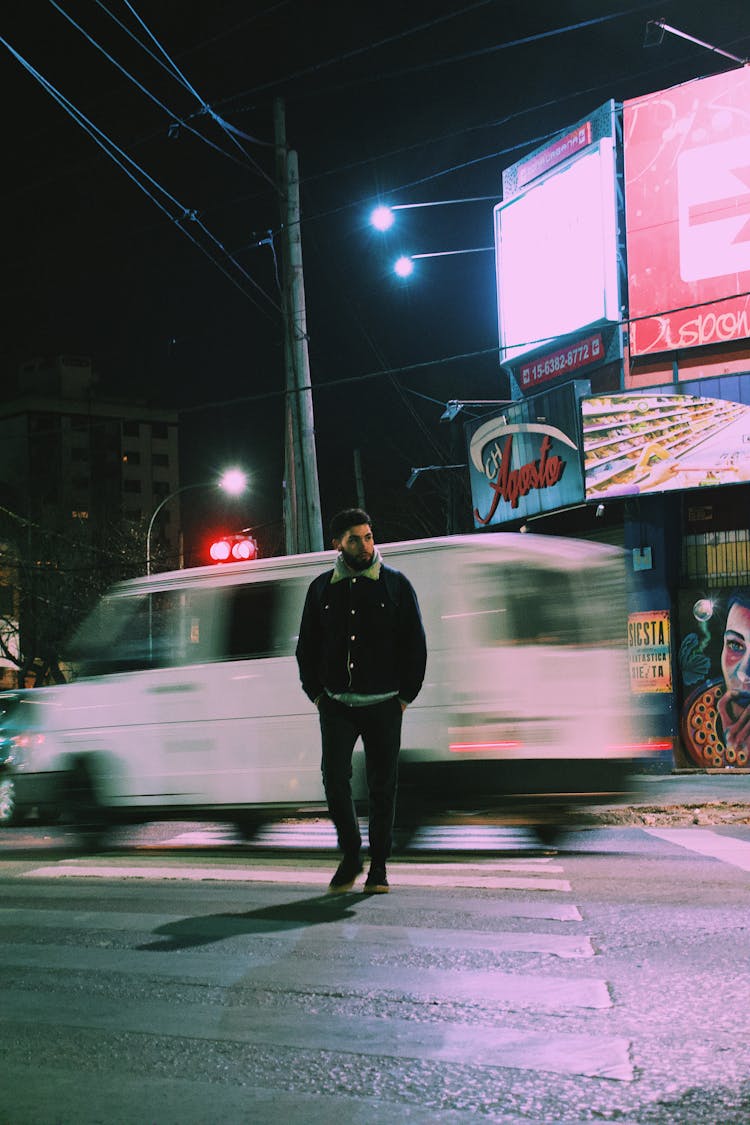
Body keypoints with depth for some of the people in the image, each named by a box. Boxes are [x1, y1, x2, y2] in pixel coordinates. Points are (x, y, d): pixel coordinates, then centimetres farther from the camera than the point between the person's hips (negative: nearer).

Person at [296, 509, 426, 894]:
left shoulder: (395, 584, 3)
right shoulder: (322, 588, 8)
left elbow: (414, 644, 4)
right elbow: (306, 645, 14)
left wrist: (405, 695, 0)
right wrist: (316, 693, 7)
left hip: (382, 704, -1)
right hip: (336, 704, 1)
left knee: (382, 786, 2)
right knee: (334, 778, -8)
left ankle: (378, 867, 12)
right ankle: (351, 855, 11)